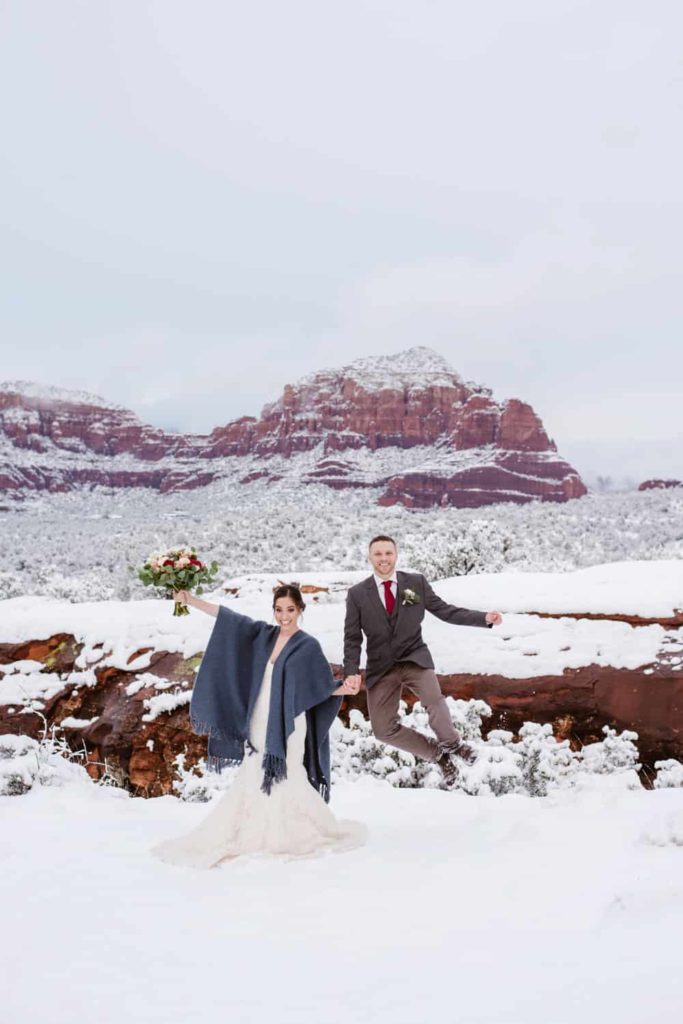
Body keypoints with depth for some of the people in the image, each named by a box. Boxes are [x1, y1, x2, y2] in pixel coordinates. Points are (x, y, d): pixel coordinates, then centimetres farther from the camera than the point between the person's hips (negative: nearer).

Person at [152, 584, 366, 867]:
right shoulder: (264, 634, 6)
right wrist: (191, 600, 5)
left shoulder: (308, 646, -7)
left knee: (285, 780, -6)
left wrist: (346, 689, -30)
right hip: (261, 726, 5)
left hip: (288, 728, -5)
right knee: (256, 782, 10)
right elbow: (229, 618, 7)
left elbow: (325, 686, -8)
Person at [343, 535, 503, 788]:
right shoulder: (357, 594, -2)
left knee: (433, 699, -29)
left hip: (414, 658, -1)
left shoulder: (416, 582, -1)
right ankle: (439, 754, 16)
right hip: (380, 667, 1)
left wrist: (484, 618, -8)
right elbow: (353, 638, 0)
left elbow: (444, 610, 2)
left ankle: (451, 743, 1)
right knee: (383, 729, -4)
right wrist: (352, 672, -14)